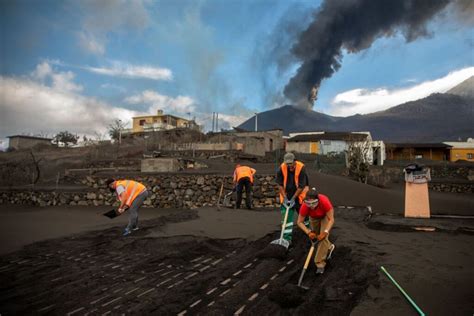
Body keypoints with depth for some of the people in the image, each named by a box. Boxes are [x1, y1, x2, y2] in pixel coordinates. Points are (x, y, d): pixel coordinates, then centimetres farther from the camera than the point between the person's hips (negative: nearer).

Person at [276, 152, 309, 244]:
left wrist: (293, 198, -20)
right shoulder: (282, 168, -13)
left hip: (299, 195, -1)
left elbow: (301, 187, -20)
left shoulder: (301, 168, -20)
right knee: (287, 217, -2)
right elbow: (280, 185, -8)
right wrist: (285, 197, -15)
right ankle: (287, 238, 4)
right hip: (286, 196, 1)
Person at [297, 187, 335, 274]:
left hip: (326, 215, -3)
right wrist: (308, 232, -34)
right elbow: (299, 222, -22)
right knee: (314, 237, 11)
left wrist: (325, 232, -40)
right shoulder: (304, 206, -37)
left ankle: (320, 264, -8)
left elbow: (331, 219, -30)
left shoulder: (324, 202, -42)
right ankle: (329, 247, 44)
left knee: (323, 237, -17)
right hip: (314, 217, 3)